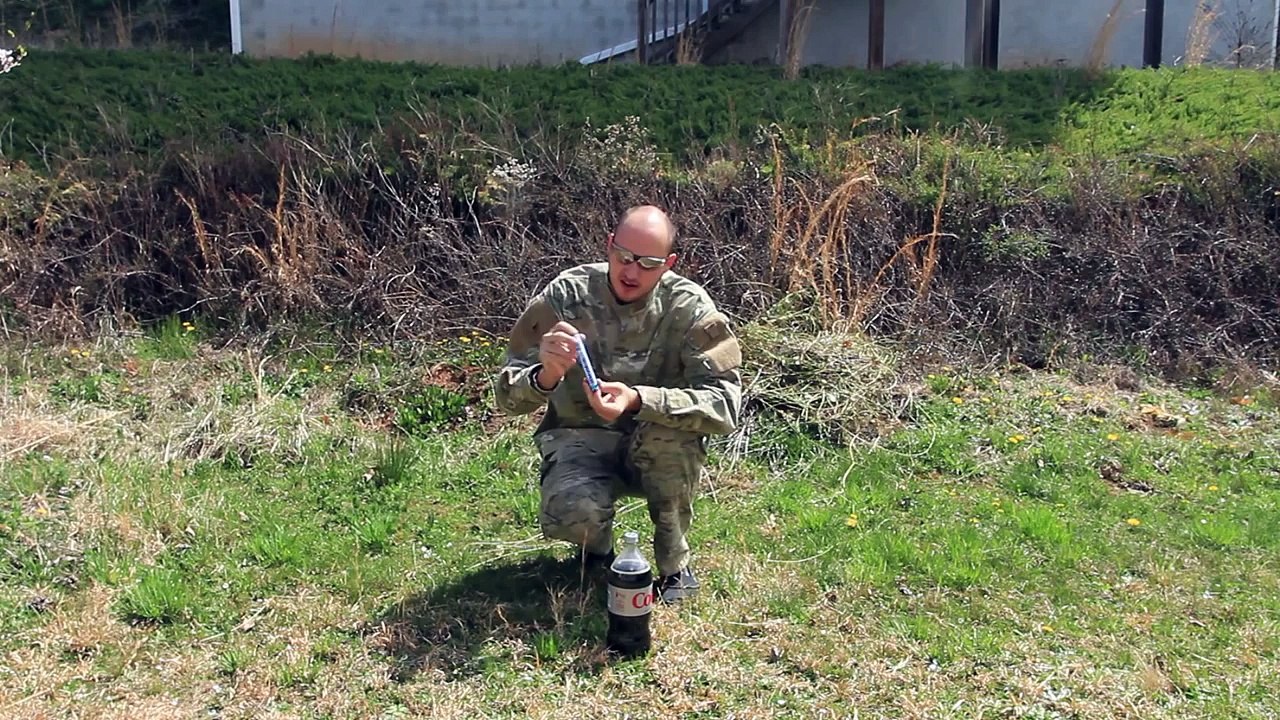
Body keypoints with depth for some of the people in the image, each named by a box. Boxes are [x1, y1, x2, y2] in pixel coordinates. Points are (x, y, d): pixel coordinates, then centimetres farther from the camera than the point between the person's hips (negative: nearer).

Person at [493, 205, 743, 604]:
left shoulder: (690, 306, -16)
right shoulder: (566, 294, -14)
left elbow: (724, 404, -26)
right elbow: (507, 395, -16)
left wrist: (638, 400, -41)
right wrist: (545, 376, -40)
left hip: (660, 451, 1)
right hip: (580, 439, 0)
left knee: (673, 428, -34)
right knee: (569, 515, -32)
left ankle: (674, 562, -8)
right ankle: (596, 549, 9)